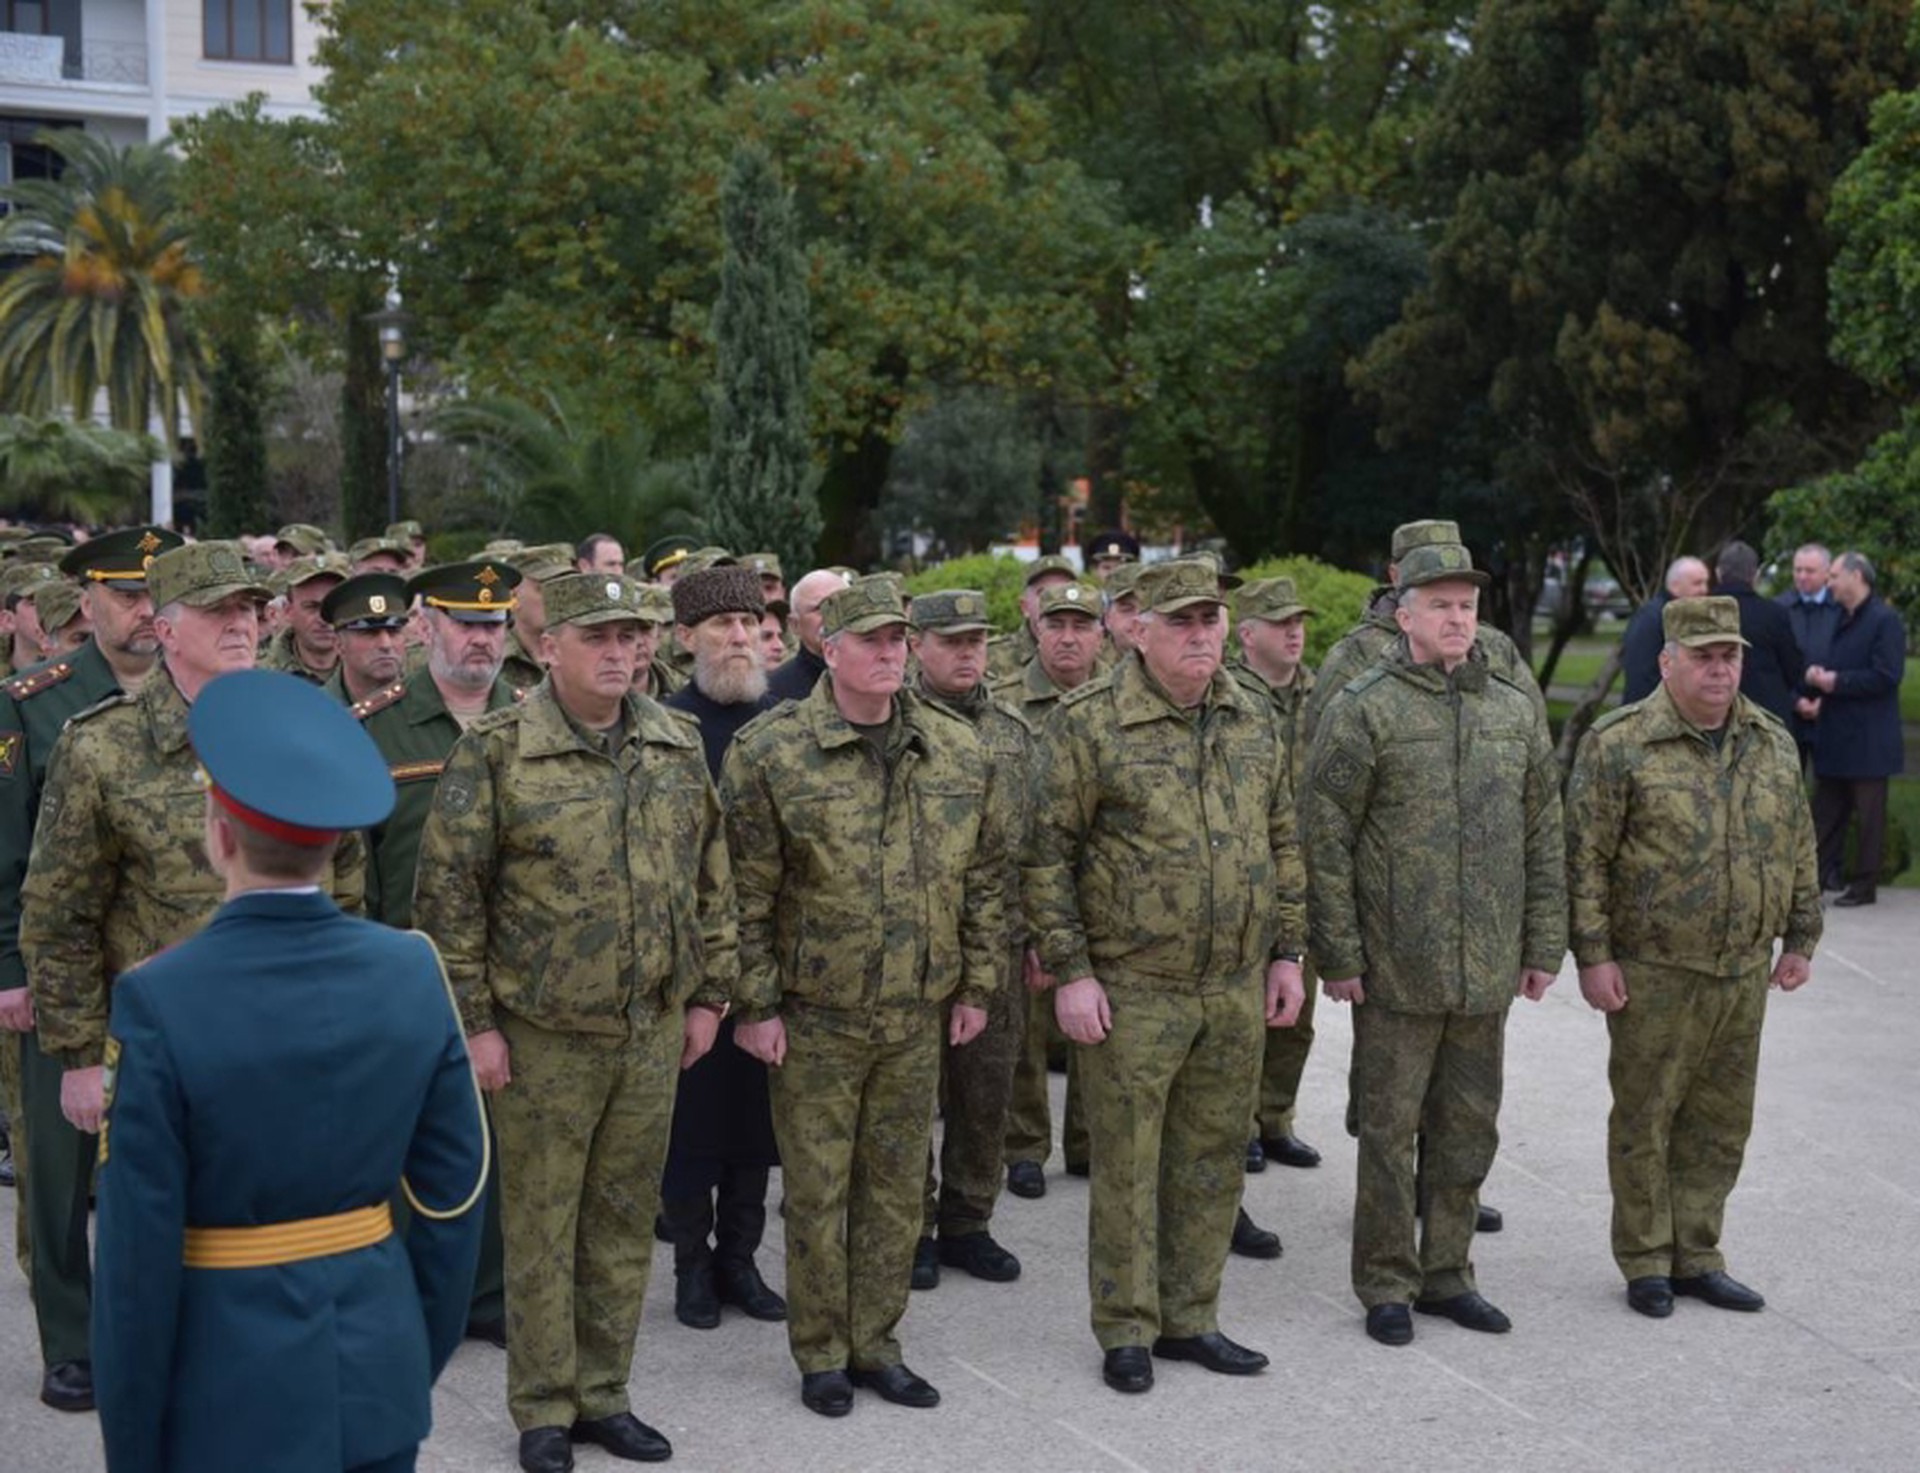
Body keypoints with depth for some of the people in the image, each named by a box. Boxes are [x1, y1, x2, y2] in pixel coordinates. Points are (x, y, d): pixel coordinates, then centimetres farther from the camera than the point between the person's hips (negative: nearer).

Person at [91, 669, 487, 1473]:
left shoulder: (160, 1001, -19)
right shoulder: (413, 972, -7)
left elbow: (140, 1254, -15)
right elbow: (452, 1193, 0)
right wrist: (422, 1360, 13)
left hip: (233, 1388, -3)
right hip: (380, 1369, 4)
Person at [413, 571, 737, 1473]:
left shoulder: (677, 746, 5)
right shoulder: (494, 751, -9)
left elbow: (710, 877, 12)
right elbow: (447, 896, -8)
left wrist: (708, 993, 9)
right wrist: (473, 1022, -10)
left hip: (654, 1029, 4)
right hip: (541, 1033, -4)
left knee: (624, 1219, 13)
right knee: (540, 1224, 6)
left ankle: (603, 1396, 27)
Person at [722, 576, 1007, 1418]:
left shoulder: (958, 751, 3)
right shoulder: (770, 751, -9)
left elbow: (985, 876, 10)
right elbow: (747, 892, -8)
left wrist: (977, 985, 8)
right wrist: (755, 1004, -9)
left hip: (917, 1016, 4)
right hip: (814, 1016, -4)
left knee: (896, 1189, 13)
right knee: (817, 1190, 6)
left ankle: (874, 1344, 28)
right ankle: (820, 1354, 22)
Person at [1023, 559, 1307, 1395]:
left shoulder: (1254, 723, 9)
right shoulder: (1087, 723, -8)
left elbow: (1282, 844, 16)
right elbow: (1046, 854, -8)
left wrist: (1286, 953, 10)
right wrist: (1070, 971, -12)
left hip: (1237, 989, 5)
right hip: (1132, 990, -5)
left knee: (1212, 1161, 12)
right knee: (1127, 1166, 3)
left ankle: (1190, 1319, 26)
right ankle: (1126, 1332, 16)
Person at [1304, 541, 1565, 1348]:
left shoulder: (1515, 710, 9)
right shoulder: (1363, 708, -6)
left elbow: (1544, 838, 13)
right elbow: (1325, 842, -8)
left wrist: (1543, 946, 9)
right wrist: (1340, 956, -10)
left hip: (1487, 972, 5)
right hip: (1394, 969, -5)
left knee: (1470, 1127, 13)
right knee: (1389, 1129, 4)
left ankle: (1447, 1273, 27)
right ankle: (1386, 1284, 17)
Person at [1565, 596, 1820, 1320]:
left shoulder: (1773, 744, 8)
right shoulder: (1618, 744, -10)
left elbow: (1799, 849, 16)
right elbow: (1584, 856, -10)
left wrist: (1799, 939, 14)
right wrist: (1592, 954, -13)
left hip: (1743, 972, 5)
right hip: (1654, 973, -5)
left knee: (1721, 1121, 12)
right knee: (1644, 1117, 4)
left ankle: (1696, 1255, 24)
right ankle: (1646, 1261, 16)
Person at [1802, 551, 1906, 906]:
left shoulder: (1885, 621, -11)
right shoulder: (1840, 621, 14)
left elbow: (1886, 676, -19)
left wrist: (1834, 682, -17)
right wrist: (1818, 699, -1)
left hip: (1867, 740, -8)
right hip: (1833, 736, 8)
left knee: (1869, 815, 1)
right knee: (1826, 812, 11)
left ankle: (1864, 885, 8)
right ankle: (1823, 876, 18)